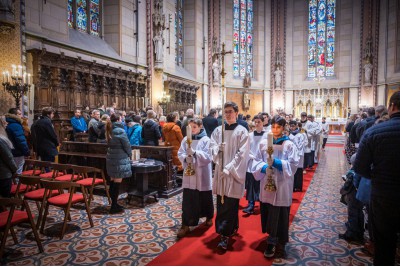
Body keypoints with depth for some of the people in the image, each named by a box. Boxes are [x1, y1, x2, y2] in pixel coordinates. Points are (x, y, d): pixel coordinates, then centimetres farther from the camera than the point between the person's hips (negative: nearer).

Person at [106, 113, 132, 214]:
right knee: (117, 182, -3)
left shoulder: (110, 130, 9)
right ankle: (114, 206, 3)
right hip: (120, 159, -9)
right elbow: (127, 145, -13)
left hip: (111, 157, 9)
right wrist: (130, 154, 6)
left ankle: (114, 203, 24)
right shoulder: (120, 131, -15)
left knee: (113, 181, 14)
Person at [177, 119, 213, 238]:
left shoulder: (206, 140, -6)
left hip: (202, 174, -2)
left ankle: (209, 217, 38)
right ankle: (185, 225, 7)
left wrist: (194, 152, -24)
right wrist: (185, 157, -17)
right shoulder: (186, 139, 5)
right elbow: (180, 153, 4)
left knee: (205, 197, 13)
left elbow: (208, 156, -14)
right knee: (187, 199, 1)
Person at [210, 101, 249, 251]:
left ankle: (226, 235, 4)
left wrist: (229, 169, -17)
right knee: (221, 203, 12)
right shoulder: (218, 130, 9)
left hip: (234, 172, -5)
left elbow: (242, 154, -11)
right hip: (220, 171, 5)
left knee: (230, 204, -3)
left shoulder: (242, 131, -4)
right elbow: (212, 148, 4)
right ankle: (232, 227, 32)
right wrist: (218, 148, -19)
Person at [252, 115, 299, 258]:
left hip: (282, 185, -3)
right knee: (268, 213, 11)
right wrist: (264, 167, -17)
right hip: (267, 183, 3)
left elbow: (293, 165, -8)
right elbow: (257, 161, 4)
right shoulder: (263, 144, 4)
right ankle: (273, 240, 31)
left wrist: (276, 162, -21)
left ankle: (273, 242, 15)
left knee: (280, 214, 2)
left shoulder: (289, 145, -3)